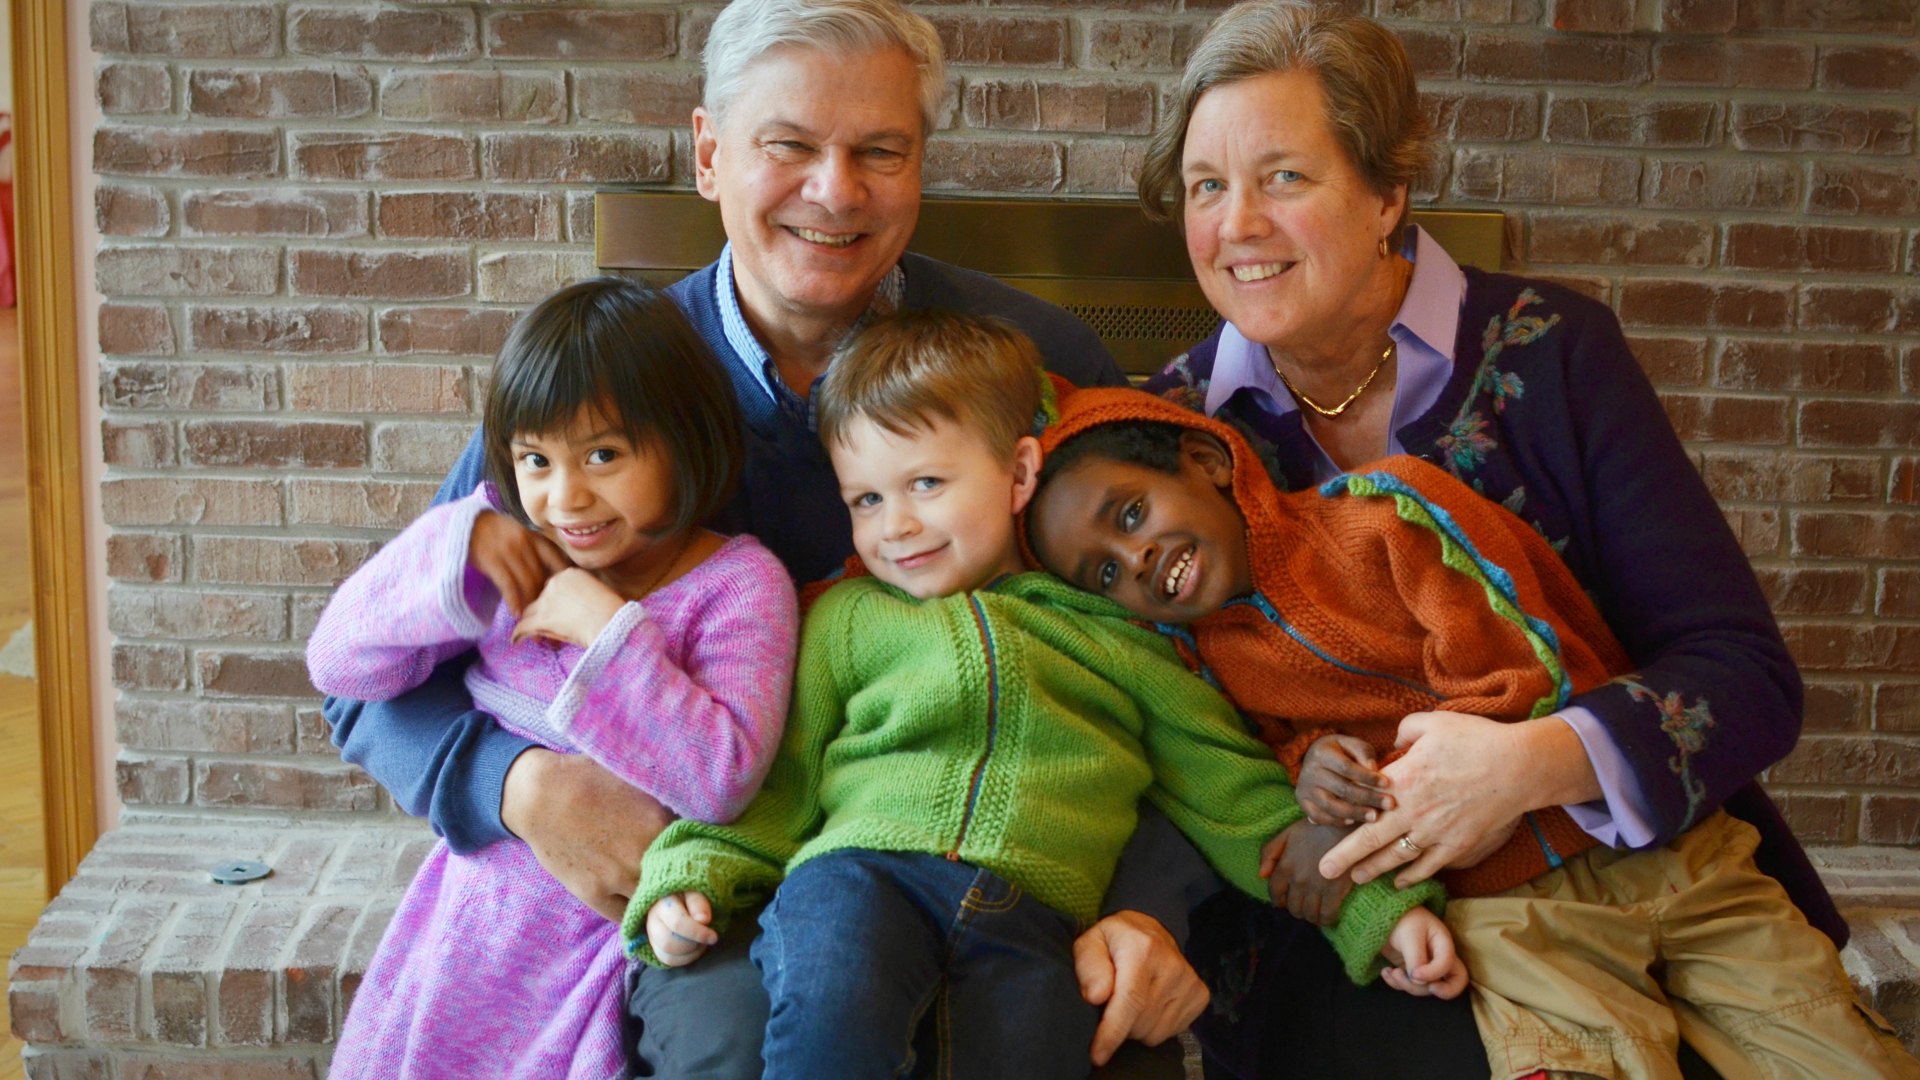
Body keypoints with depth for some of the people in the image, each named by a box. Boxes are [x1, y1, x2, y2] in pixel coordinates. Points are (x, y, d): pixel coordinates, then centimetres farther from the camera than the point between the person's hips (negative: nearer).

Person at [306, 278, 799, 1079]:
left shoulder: (739, 584, -13)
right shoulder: (511, 555, -1)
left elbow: (722, 779, -23)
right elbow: (337, 664, -1)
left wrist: (605, 628, -25)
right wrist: (457, 548, -14)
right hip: (478, 911, 4)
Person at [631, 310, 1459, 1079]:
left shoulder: (1116, 632, 20)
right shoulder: (847, 617, 21)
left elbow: (1242, 804, 20)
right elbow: (776, 778, 20)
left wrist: (1381, 907, 13)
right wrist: (691, 879, 2)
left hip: (1030, 920, 1)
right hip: (860, 865, 0)